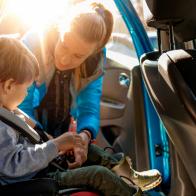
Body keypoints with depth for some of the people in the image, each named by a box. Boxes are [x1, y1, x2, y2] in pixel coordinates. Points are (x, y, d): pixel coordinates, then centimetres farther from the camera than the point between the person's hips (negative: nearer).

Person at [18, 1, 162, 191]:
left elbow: (89, 109, -16)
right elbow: (22, 106, -24)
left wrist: (85, 135, -39)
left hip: (65, 130, 5)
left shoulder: (95, 62, -14)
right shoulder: (34, 43, -26)